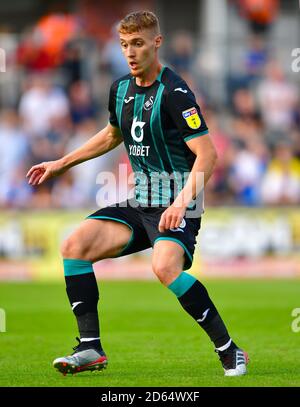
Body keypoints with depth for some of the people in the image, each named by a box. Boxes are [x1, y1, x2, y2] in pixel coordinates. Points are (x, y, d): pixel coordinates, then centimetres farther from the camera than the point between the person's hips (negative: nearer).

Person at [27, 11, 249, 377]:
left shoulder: (174, 92, -15)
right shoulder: (121, 89, 9)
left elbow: (207, 154, -20)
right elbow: (112, 134, 30)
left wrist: (182, 202, -32)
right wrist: (61, 164, 31)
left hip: (176, 207, -8)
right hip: (139, 203, 8)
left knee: (165, 267, -34)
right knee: (75, 246, -8)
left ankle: (229, 350, -22)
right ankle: (91, 349, -5)